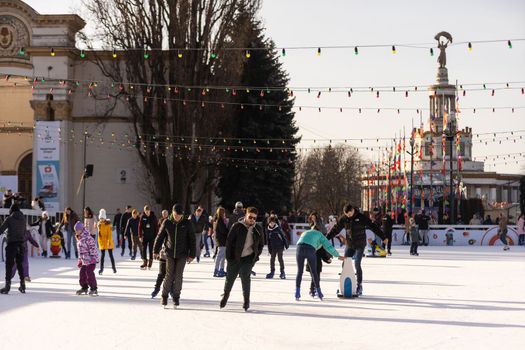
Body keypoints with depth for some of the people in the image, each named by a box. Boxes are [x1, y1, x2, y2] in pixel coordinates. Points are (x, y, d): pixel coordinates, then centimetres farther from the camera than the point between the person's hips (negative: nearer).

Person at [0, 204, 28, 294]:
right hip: (21, 244, 5)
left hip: (12, 243, -5)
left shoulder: (10, 219, -8)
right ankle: (22, 285, 18)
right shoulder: (23, 219, 6)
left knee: (9, 265, -4)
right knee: (20, 264, 15)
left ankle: (7, 285, -11)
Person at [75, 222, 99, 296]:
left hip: (91, 259, -9)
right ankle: (84, 287, 27)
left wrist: (93, 258, -23)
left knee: (89, 273, -13)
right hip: (84, 260, 9)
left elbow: (93, 247, -20)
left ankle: (94, 289, -5)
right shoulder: (79, 239, 14)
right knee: (82, 273, 12)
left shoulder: (87, 238, -16)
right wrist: (79, 260, 22)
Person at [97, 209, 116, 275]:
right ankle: (101, 268, 1)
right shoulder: (99, 224, 4)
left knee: (110, 255, 5)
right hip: (102, 242, 3)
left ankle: (113, 267, 16)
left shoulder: (108, 224, -11)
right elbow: (99, 233, 13)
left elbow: (110, 233, -13)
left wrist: (109, 241, -18)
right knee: (102, 255, 1)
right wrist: (99, 241, 12)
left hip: (108, 242, -3)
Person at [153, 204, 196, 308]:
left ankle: (176, 297, 13)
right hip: (170, 253, 0)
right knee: (169, 275, -3)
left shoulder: (187, 224, -3)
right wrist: (156, 251, 8)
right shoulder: (167, 223, -2)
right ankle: (164, 296, 10)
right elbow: (160, 237, 7)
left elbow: (192, 240, 1)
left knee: (178, 276, 0)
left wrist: (191, 255, -1)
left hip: (182, 254, 0)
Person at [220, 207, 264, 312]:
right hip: (235, 257, 0)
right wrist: (229, 257, -8)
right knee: (230, 277, 7)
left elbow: (261, 245, 17)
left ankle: (246, 300, -6)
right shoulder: (237, 226, -5)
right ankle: (226, 294, 35)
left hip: (249, 258, 1)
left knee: (245, 275, -17)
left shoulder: (258, 230, 6)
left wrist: (256, 255, 4)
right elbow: (229, 241, -4)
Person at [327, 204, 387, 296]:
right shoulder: (344, 218, -2)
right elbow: (336, 229, 6)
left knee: (357, 264, -13)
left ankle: (359, 286, -3)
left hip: (360, 245, -4)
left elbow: (373, 227, -10)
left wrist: (383, 237, -10)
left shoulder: (362, 217, -13)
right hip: (349, 245, 4)